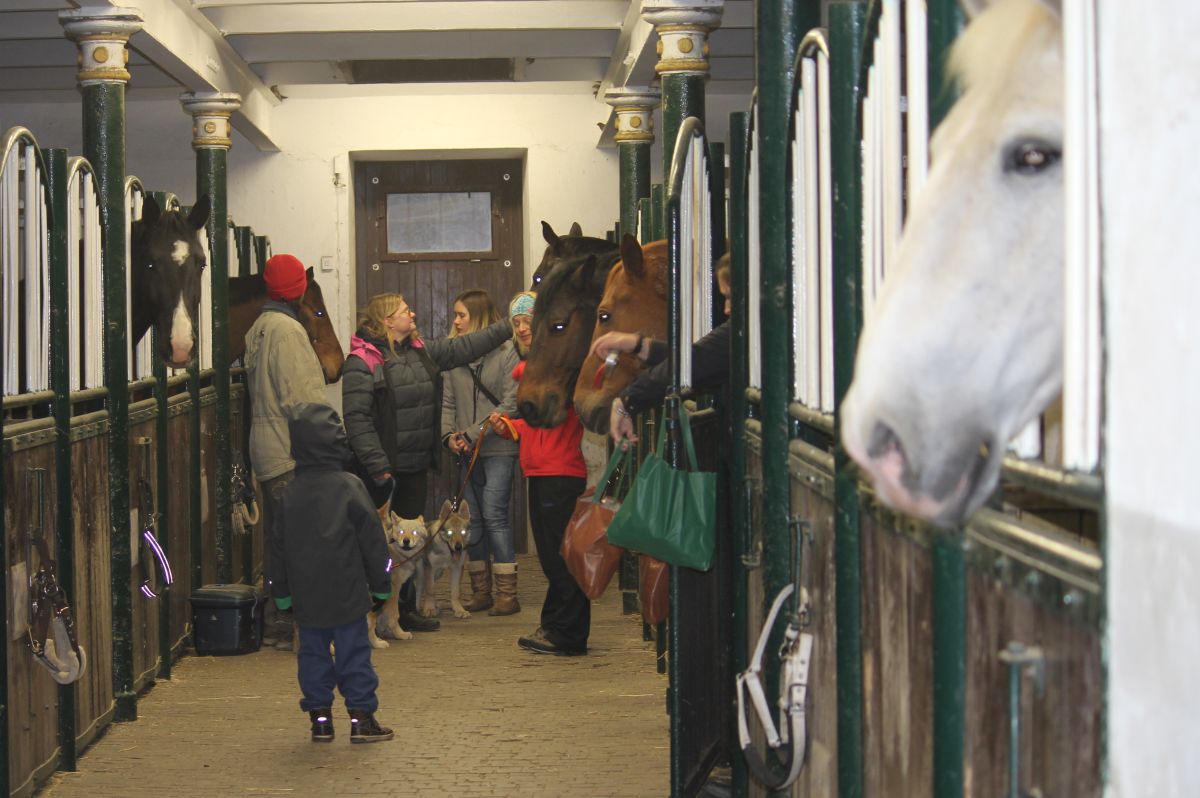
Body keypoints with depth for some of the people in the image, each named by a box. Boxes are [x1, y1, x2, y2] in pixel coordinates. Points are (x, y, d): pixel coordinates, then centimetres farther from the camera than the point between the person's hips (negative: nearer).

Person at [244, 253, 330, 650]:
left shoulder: (258, 328, 16)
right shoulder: (287, 328, -14)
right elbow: (300, 397, -19)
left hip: (267, 450, 10)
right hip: (292, 455, -10)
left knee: (278, 539, 15)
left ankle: (275, 624, 20)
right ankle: (293, 629, -8)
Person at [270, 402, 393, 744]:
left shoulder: (288, 494, 1)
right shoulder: (349, 486, -9)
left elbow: (279, 547, 8)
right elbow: (372, 538, -5)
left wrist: (282, 593, 17)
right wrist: (381, 584, 4)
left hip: (307, 597, 3)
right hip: (347, 593, -3)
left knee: (313, 653, 12)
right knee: (354, 652, 3)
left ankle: (320, 718, 14)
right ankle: (361, 718, 5)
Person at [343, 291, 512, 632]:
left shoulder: (421, 351, 12)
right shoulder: (362, 361, -12)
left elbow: (464, 347, 20)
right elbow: (356, 418, -17)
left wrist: (508, 327, 19)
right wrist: (377, 465, -21)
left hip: (416, 465, 8)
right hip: (385, 469, -8)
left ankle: (406, 609, 19)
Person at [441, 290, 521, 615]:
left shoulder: (505, 352, -5)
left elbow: (510, 403, -10)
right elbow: (448, 401, 10)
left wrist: (473, 434, -13)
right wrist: (449, 434, -8)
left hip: (498, 446, -6)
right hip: (468, 452, 6)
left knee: (494, 514, -10)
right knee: (473, 518, 8)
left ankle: (507, 593, -5)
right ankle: (480, 591, 15)